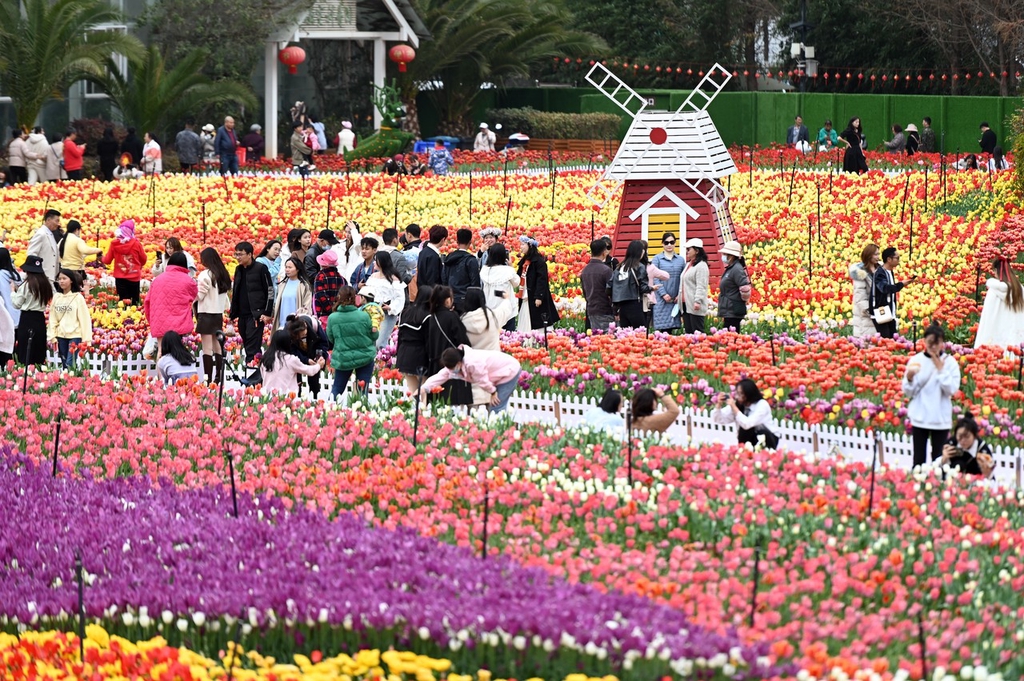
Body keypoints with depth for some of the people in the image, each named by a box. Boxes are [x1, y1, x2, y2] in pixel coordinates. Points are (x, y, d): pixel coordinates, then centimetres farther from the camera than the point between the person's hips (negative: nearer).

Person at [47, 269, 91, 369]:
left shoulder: (78, 297, -5)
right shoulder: (56, 297, 7)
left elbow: (84, 318, -6)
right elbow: (52, 319, 7)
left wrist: (86, 338, -10)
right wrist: (52, 336, 2)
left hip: (75, 335, -4)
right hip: (60, 335, 4)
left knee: (70, 364, -12)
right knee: (64, 365, 8)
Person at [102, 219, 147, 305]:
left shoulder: (114, 244, -7)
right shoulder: (136, 243, -10)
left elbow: (107, 261, 1)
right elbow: (143, 259, 2)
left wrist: (104, 257, 24)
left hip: (120, 278, 1)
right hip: (134, 277, -1)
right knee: (134, 301, 9)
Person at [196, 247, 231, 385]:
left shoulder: (205, 275, -14)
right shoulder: (223, 274, 8)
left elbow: (199, 296, -13)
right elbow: (226, 292, 10)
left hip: (206, 313, -8)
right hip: (219, 314, 8)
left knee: (207, 349, -7)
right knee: (217, 348, 14)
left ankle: (208, 379, -10)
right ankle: (218, 378, 17)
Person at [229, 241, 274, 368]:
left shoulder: (260, 268, -7)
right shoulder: (238, 270, 14)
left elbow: (270, 291, -7)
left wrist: (267, 313, -12)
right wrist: (233, 314, 17)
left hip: (256, 314, -7)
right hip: (242, 314, 7)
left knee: (252, 342, -13)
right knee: (246, 342, 7)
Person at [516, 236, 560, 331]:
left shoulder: (538, 261, -11)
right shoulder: (524, 261, 15)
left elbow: (542, 279, -16)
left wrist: (538, 297, -21)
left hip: (534, 299, -9)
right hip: (524, 298, 9)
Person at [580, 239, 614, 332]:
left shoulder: (584, 271, 9)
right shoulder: (605, 270, -14)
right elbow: (611, 293, -15)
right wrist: (616, 312, -7)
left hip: (591, 311, 7)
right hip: (605, 312, -7)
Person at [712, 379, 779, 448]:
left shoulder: (762, 405, -23)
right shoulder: (736, 404, -10)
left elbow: (747, 424, -36)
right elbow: (717, 419, -8)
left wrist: (734, 407, -35)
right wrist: (719, 405, -25)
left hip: (769, 438, -3)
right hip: (750, 440, 3)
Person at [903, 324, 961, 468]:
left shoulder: (950, 362, -2)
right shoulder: (916, 360, 1)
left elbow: (951, 389, -12)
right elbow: (908, 393, 1)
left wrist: (940, 369, -14)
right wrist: (909, 378, -18)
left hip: (941, 418, -1)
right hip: (920, 417, 1)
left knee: (939, 459, 2)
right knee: (919, 459, 2)